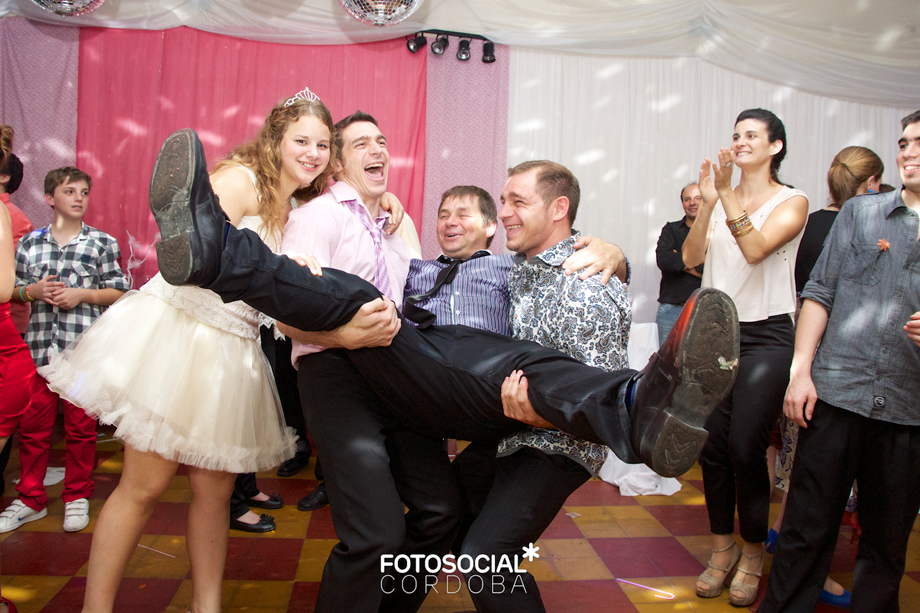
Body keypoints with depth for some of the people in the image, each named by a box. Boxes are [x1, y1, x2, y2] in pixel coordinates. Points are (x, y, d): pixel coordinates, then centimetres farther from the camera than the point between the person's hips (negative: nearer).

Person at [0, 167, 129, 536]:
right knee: (33, 425, 8)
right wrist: (33, 291, -6)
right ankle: (30, 499, 24)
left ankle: (77, 497, 21)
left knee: (80, 426, 6)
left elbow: (118, 292, 2)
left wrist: (82, 294, -12)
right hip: (38, 346, 2)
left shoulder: (103, 243, 3)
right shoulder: (30, 243, 10)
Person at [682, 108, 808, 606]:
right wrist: (707, 203, -15)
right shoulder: (721, 199, 10)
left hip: (766, 337, -3)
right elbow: (690, 257, -4)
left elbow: (755, 249, -18)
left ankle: (753, 555, 15)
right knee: (711, 445, 4)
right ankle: (723, 547, 22)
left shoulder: (792, 202, 0)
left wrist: (728, 194, -23)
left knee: (744, 448, -7)